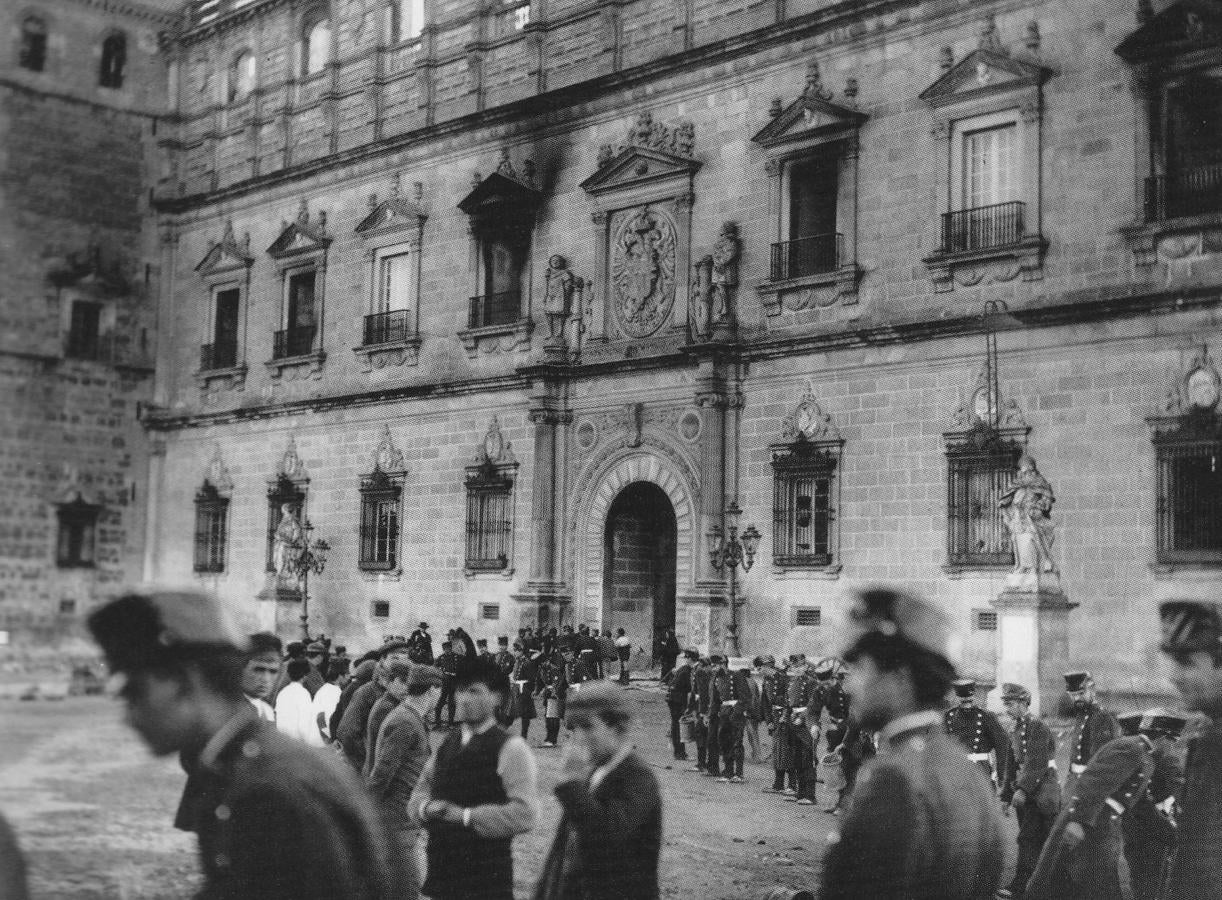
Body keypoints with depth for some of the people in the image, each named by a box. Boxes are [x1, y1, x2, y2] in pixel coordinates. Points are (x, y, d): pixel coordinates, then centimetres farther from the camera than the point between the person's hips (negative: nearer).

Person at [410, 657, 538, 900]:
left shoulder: (510, 748, -9)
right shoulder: (447, 743, 13)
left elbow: (524, 815, -17)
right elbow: (422, 789, 18)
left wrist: (466, 815, -19)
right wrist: (427, 807, -5)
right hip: (442, 870, 6)